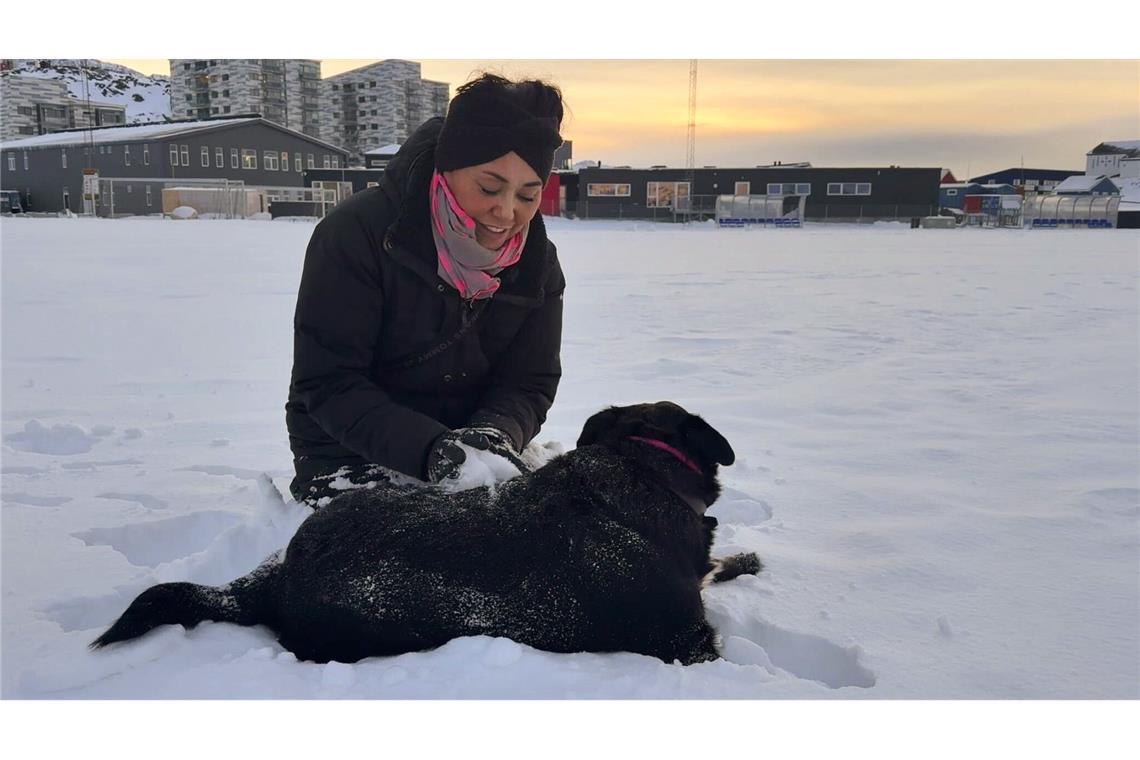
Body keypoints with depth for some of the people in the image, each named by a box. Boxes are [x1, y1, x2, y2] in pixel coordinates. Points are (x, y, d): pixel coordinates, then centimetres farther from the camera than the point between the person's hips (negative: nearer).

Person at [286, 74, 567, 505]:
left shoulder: (538, 264, -3)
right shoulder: (356, 233, -18)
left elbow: (529, 383, -3)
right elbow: (327, 383, -20)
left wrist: (497, 433, -27)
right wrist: (427, 448, -34)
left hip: (474, 465, 3)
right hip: (351, 464, -3)